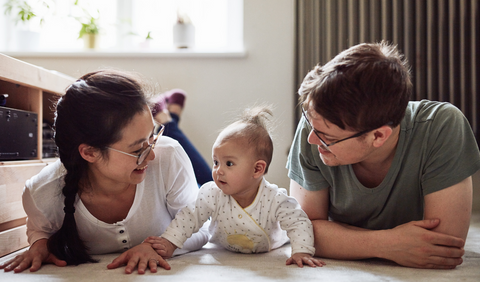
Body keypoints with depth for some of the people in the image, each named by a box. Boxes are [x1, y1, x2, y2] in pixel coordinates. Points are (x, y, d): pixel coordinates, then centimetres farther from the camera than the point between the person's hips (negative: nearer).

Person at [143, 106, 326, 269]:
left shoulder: (275, 199, -31)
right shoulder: (212, 194, -25)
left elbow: (299, 223, -25)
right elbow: (189, 217, -17)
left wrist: (301, 252, -38)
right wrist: (169, 243, -26)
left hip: (269, 256, -1)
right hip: (223, 255, 2)